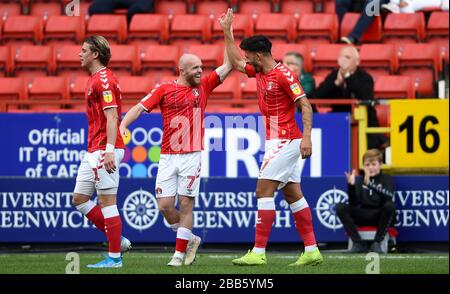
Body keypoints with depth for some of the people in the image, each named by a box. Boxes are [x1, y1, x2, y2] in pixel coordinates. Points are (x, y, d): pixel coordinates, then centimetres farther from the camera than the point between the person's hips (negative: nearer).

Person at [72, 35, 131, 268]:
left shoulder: (104, 80, -13)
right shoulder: (94, 80, 19)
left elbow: (111, 117, -21)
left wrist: (109, 150, -28)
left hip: (104, 150, -11)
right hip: (93, 151, 11)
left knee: (107, 201, -7)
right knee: (79, 199, 11)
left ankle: (114, 257, -3)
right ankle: (117, 240, 15)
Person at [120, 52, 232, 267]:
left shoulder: (203, 87, 9)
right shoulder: (164, 90, 4)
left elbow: (228, 65, 9)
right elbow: (140, 107, -3)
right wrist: (122, 124, -20)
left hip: (191, 156, 0)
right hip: (167, 157, 0)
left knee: (186, 205, -4)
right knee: (165, 206, -3)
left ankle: (179, 254, 4)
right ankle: (190, 239, 20)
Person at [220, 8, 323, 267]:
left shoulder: (284, 75, -15)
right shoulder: (259, 72, 12)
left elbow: (305, 105, -18)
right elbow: (235, 62, 28)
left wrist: (306, 137, -27)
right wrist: (227, 32, 23)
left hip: (285, 142, -9)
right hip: (278, 141, 9)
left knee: (264, 191, -11)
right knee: (293, 194, 8)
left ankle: (258, 252, -13)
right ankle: (312, 250, 8)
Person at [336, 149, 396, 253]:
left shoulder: (387, 179, 2)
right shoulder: (360, 180, 9)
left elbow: (388, 197, -20)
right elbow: (354, 203, -1)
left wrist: (370, 184, -33)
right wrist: (351, 186, -19)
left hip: (380, 216, -3)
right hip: (363, 216, 3)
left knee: (390, 205, -34)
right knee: (340, 207, -19)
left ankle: (377, 243, -23)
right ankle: (358, 243, -17)